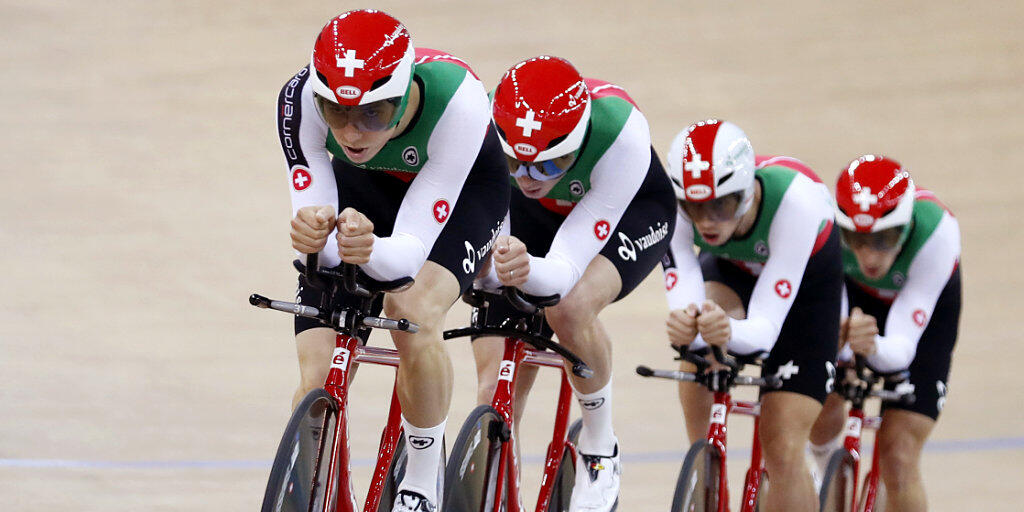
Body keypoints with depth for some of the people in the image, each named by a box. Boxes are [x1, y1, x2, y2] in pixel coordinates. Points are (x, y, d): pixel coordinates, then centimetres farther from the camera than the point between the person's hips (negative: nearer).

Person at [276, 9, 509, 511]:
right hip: (362, 185, 2)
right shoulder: (301, 97, -34)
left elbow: (412, 248, -40)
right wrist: (314, 236, -53)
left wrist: (371, 249, -62)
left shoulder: (457, 99, -41)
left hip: (462, 186, -2)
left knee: (414, 312, -31)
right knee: (316, 385, -10)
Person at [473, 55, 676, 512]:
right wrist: (497, 265, -51)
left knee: (569, 307, -34)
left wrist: (527, 270, -63)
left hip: (630, 213, -3)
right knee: (496, 392, -9)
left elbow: (566, 269, -42)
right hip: (536, 216, 3)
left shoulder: (621, 135, -41)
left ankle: (601, 449, -12)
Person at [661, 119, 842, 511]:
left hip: (806, 277, -2)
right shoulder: (674, 209, -35)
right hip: (731, 271, 2)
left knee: (783, 452, -12)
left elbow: (766, 327, -44)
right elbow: (684, 302, -40)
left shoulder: (793, 199, -42)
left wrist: (731, 332, -66)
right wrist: (683, 327, -63)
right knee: (698, 345, -35)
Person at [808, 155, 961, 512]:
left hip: (926, 306, -2)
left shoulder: (936, 231, -41)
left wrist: (873, 347, -64)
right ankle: (825, 460, 22)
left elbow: (903, 346, -42)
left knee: (898, 455, -13)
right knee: (822, 404, -15)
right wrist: (840, 338, -57)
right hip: (854, 294, 2)